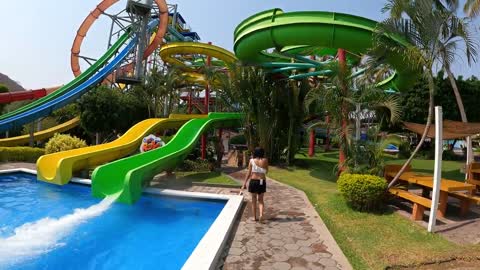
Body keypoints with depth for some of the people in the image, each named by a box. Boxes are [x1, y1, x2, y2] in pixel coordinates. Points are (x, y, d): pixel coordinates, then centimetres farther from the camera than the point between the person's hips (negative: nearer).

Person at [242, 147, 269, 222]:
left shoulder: (252, 161, -5)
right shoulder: (265, 160, -4)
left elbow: (249, 173, -4)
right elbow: (266, 171, 9)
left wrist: (244, 183, 3)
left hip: (253, 181, -1)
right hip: (262, 182, 1)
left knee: (254, 200, 12)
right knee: (260, 200, 16)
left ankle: (254, 217, 17)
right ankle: (261, 214, -4)